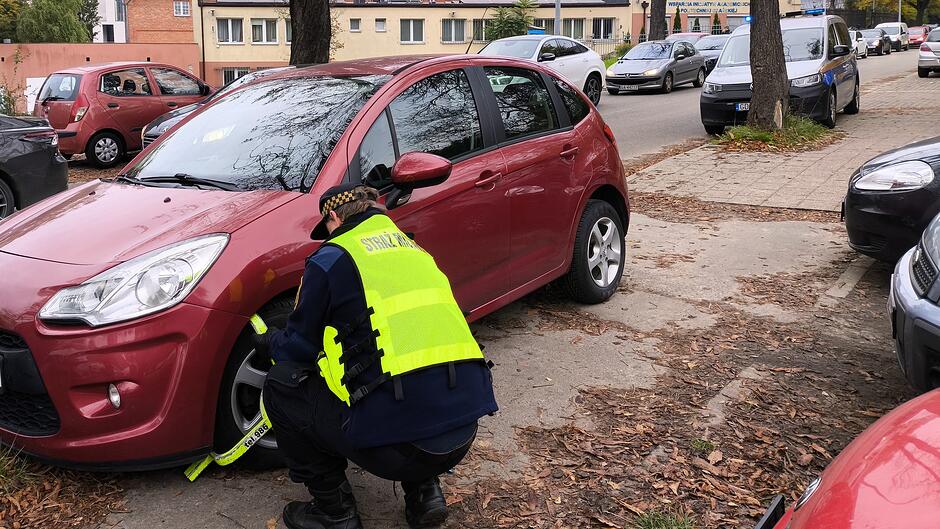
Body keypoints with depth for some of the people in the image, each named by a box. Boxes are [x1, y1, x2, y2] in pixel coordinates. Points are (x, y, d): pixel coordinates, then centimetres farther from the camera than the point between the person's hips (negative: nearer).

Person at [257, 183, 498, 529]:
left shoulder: (331, 258, 1)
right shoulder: (415, 251, 22)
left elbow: (299, 348, 9)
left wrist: (272, 341, 34)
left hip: (397, 441, -7)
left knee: (280, 388, 13)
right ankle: (424, 490, 23)